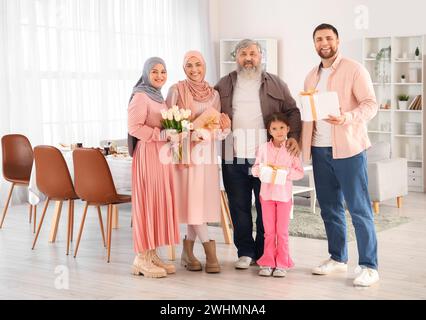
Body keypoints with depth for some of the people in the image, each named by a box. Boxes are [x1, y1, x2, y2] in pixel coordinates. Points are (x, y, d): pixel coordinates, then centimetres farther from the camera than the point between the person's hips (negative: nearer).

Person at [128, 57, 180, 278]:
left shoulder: (159, 96, 18)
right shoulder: (140, 96, -9)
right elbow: (134, 127, -18)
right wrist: (162, 135, -20)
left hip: (162, 154, 9)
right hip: (148, 153, -9)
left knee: (160, 202, 9)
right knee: (147, 202, -6)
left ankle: (152, 254, 15)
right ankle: (142, 258, -1)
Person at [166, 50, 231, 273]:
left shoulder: (213, 93, 12)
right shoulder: (176, 90, -1)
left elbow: (217, 128, 15)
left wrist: (223, 125, -7)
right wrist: (190, 135, -18)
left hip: (207, 153, 5)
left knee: (202, 202, 4)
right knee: (192, 200, -8)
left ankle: (187, 252, 14)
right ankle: (209, 250, -1)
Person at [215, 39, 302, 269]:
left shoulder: (275, 84, 10)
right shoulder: (224, 85, 14)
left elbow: (292, 111, 7)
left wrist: (294, 136, -7)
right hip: (233, 157, 1)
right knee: (239, 207, 6)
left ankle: (263, 253, 15)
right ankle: (245, 252, 17)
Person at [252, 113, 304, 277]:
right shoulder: (264, 148, 3)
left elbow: (300, 172, -5)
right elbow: (254, 169, 5)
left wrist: (285, 170, -19)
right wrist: (263, 168, -15)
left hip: (284, 194, -2)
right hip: (266, 193, 2)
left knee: (282, 231, 3)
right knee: (269, 231, 8)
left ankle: (282, 264, 9)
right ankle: (268, 263, 14)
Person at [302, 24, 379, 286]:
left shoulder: (354, 70, -3)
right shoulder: (312, 77, 16)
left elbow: (371, 104, -11)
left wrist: (347, 118, -28)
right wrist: (302, 141, 5)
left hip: (348, 148, -6)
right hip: (319, 149, 6)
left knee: (359, 208, -5)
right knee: (329, 207, 12)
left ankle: (369, 267, -1)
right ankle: (338, 258, 24)